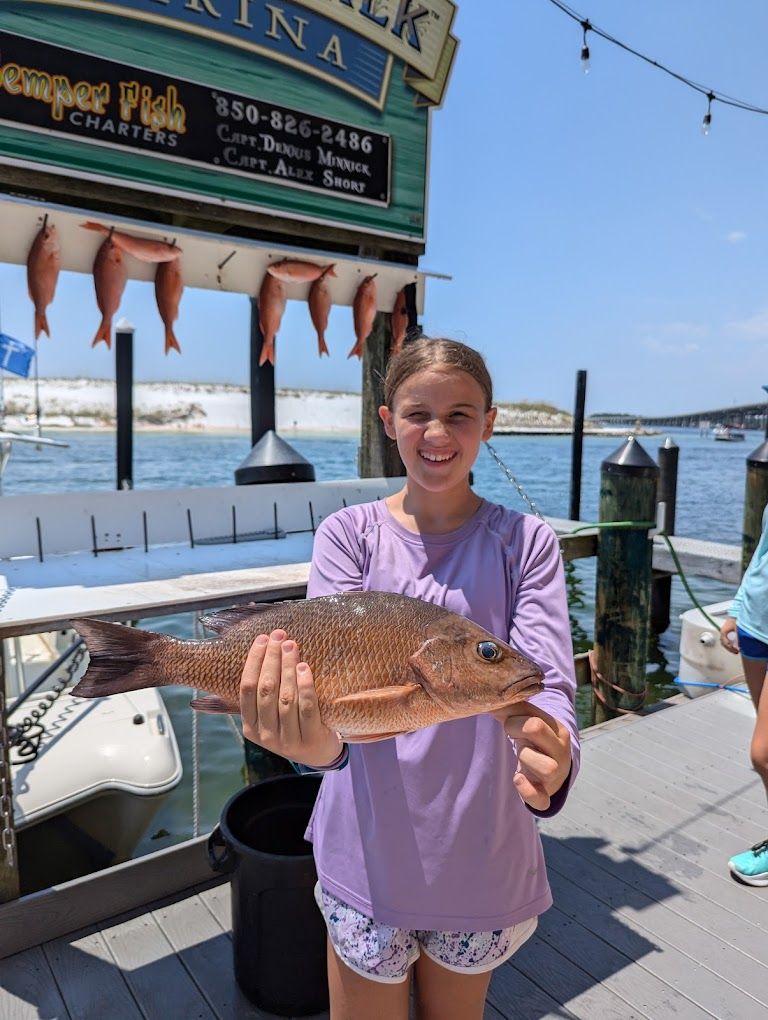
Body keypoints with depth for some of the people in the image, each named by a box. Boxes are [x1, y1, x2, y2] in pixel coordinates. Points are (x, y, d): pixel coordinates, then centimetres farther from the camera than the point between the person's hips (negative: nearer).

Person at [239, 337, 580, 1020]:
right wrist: (318, 741, -44)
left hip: (482, 856, 1)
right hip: (369, 853, 0)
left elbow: (546, 680, -19)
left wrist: (552, 763, -41)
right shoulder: (350, 534, -8)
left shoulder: (525, 542, -7)